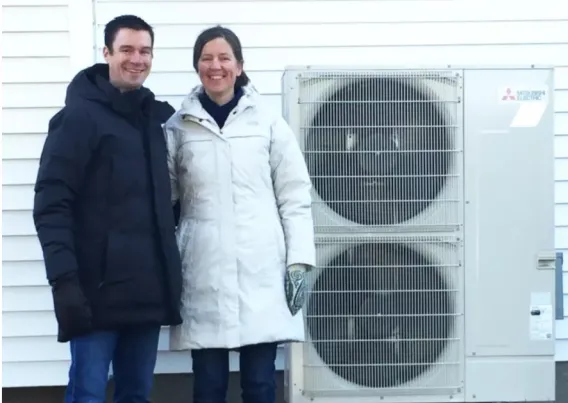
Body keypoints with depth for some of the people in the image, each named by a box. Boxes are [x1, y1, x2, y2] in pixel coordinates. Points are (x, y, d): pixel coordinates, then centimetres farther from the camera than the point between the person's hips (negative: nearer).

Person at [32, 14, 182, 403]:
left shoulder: (159, 117, 15)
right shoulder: (79, 117, -5)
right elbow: (51, 205, -12)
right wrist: (64, 279, -19)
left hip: (148, 289, 6)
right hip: (98, 289, -6)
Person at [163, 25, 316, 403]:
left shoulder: (267, 121, 4)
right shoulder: (178, 127, 6)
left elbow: (295, 196, 3)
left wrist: (298, 261, -4)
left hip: (261, 271, -1)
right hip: (204, 273, 1)